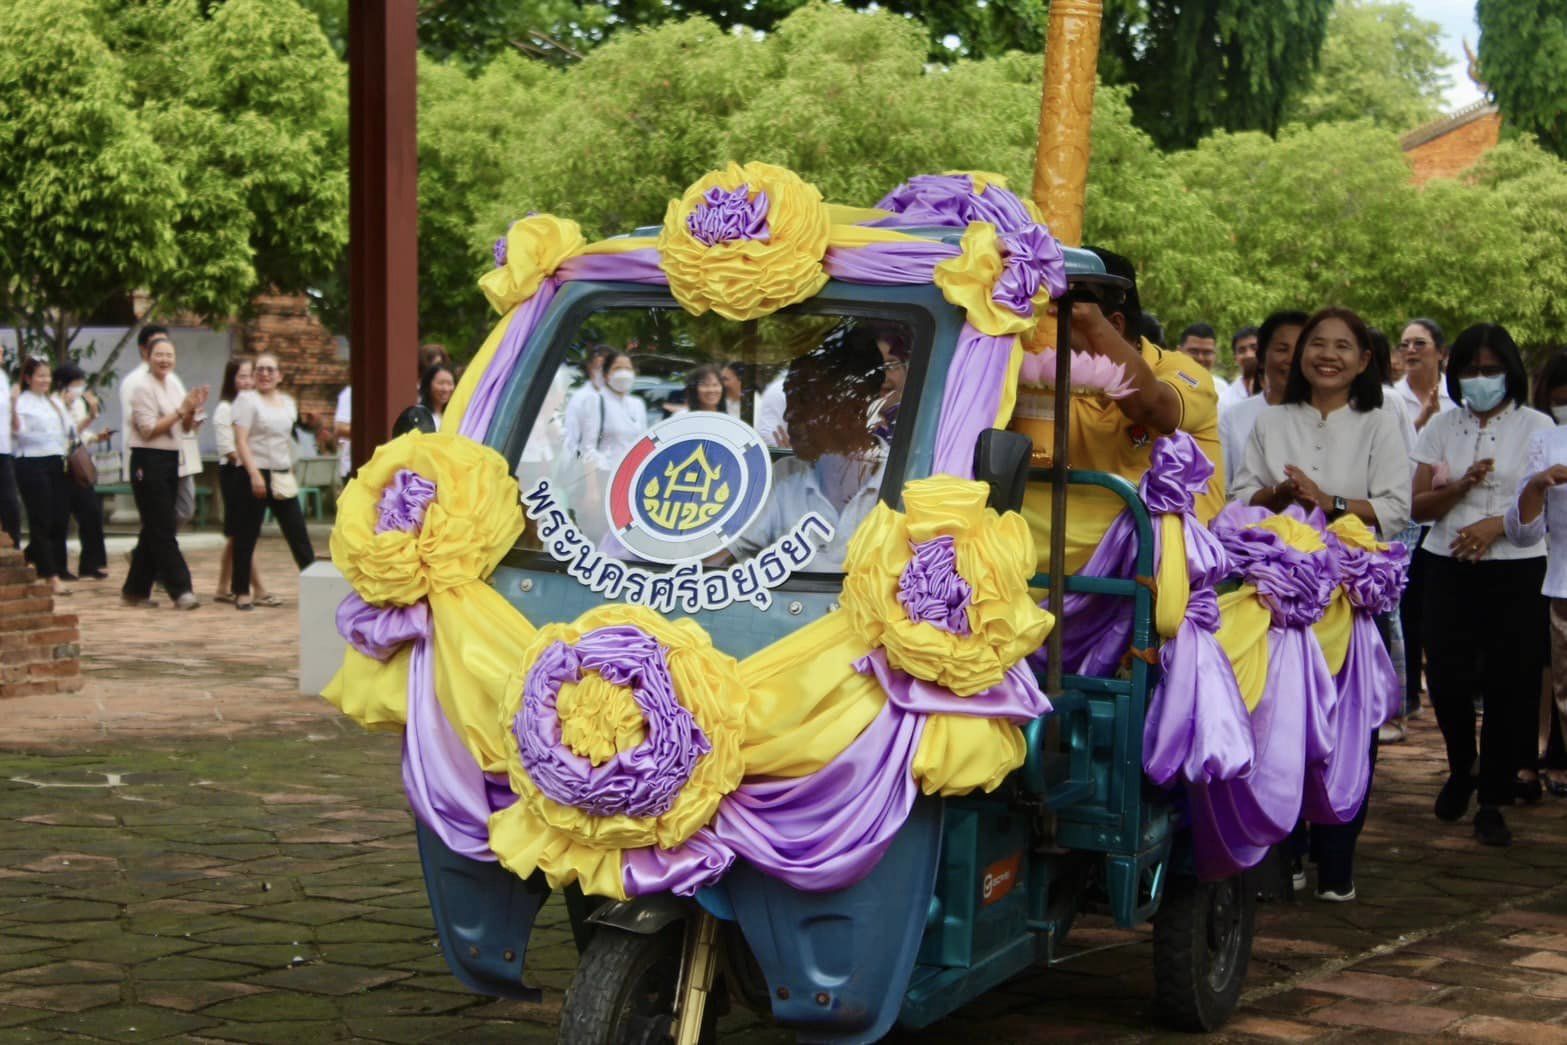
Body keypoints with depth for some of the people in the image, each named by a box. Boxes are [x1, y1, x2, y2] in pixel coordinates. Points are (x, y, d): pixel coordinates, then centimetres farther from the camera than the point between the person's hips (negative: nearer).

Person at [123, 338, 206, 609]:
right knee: (162, 530, -7)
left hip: (171, 460, 8)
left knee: (154, 528, 11)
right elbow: (149, 430, -16)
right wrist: (181, 410, -17)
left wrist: (193, 409, -5)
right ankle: (180, 590, -9)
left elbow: (186, 428, 14)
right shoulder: (143, 387, -9)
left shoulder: (174, 384, 13)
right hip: (148, 461, -8)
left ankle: (136, 589, 19)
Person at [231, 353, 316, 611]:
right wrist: (254, 474, -21)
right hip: (257, 474, -6)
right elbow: (241, 441, -12)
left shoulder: (287, 402, 14)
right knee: (246, 535, 1)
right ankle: (242, 592, 8)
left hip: (282, 476, 6)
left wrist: (291, 470, 15)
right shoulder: (247, 399, -5)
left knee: (298, 532, 5)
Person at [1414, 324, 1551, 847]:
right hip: (1448, 568, 2)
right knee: (1446, 676, -2)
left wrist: (1497, 524, -16)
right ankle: (1461, 770, 26)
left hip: (1516, 571, -2)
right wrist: (1461, 486, -13)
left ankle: (1493, 799, 9)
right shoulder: (1441, 428, 9)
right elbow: (1419, 506, 6)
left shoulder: (1536, 427, 3)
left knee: (1508, 682, -2)